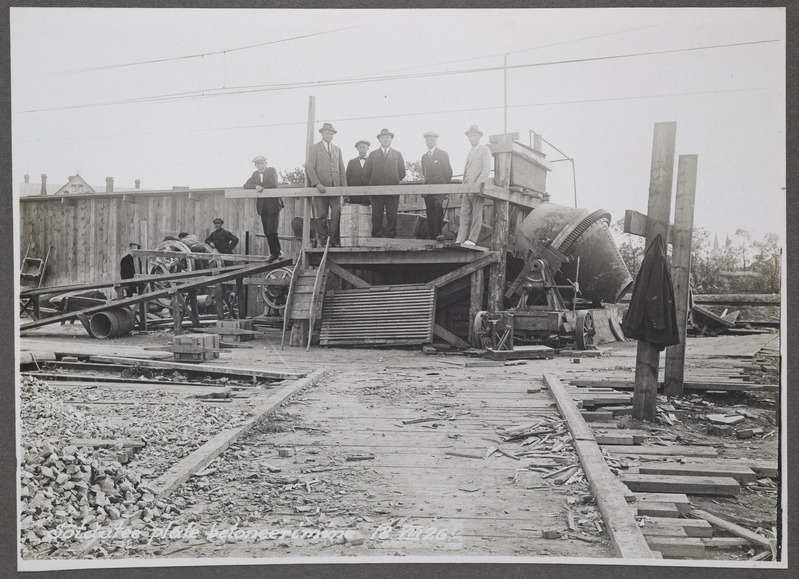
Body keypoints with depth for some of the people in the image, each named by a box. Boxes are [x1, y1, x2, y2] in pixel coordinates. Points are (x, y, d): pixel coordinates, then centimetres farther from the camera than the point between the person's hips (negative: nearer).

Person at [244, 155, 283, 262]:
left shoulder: (272, 170, 1)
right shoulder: (255, 174, 14)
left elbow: (273, 184, -14)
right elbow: (246, 186, 5)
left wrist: (262, 187, -10)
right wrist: (255, 187, -13)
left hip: (273, 204, -5)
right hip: (262, 206, 5)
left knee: (272, 231, -10)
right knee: (267, 232, 4)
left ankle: (278, 252, 6)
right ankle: (274, 253, 12)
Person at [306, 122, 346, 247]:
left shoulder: (337, 150, 20)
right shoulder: (314, 148, 7)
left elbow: (342, 170, 16)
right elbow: (311, 168, -2)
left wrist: (343, 186, 5)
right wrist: (317, 184, -14)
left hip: (335, 187, 3)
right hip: (321, 187, -3)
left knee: (337, 215, -5)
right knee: (321, 216, -2)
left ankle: (335, 241, -2)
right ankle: (323, 241, 2)